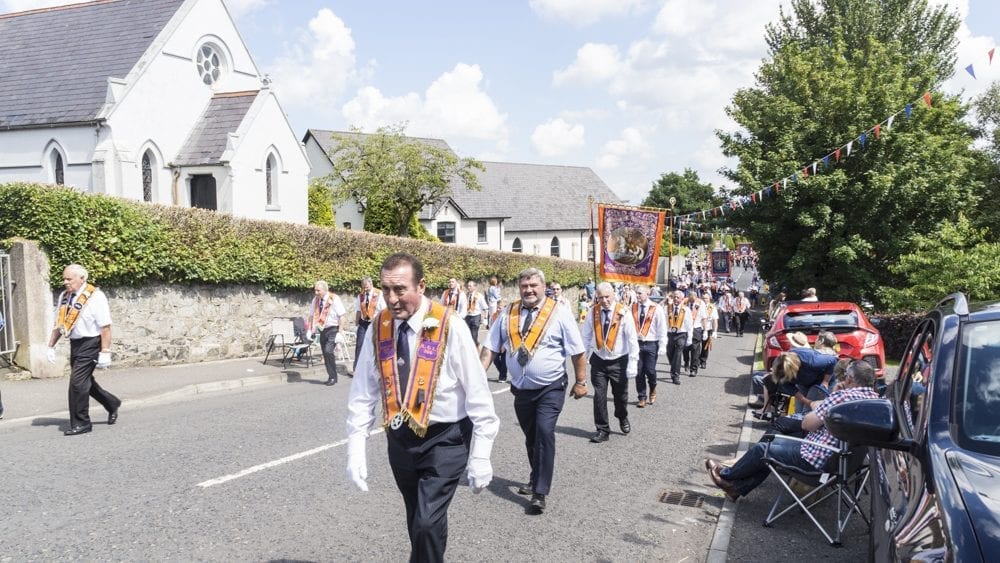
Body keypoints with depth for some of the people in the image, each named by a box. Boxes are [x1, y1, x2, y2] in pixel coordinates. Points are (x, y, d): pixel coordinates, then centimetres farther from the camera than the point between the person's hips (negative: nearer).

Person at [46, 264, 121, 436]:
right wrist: (51, 346, 15)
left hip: (90, 344, -8)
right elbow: (59, 323, 17)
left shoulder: (95, 296, -16)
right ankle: (112, 404, 36)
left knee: (77, 382, -8)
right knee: (85, 381, 15)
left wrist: (105, 352, -20)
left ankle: (81, 423, 4)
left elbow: (105, 326, -18)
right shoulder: (64, 296, 7)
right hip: (75, 344, 8)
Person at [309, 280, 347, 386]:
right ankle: (331, 377, 18)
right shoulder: (316, 300, 4)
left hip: (333, 329, -6)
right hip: (323, 330, 6)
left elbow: (341, 316, -13)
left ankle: (333, 377, -6)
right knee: (325, 354, 7)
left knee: (328, 351, -18)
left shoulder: (334, 299, -12)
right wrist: (310, 329, 7)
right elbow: (311, 315, 14)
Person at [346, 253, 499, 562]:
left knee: (428, 523, -14)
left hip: (444, 440, -4)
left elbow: (478, 394, -14)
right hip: (400, 439, 5)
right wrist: (356, 450, -3)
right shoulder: (379, 328, -4)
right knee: (417, 524, 18)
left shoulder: (450, 326, -17)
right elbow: (362, 393, 1)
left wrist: (480, 456, -14)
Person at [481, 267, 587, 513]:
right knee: (531, 437, 17)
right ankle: (537, 480, 38)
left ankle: (540, 493, -8)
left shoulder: (559, 313, -8)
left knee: (544, 433, -16)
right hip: (521, 389, 4)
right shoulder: (508, 314, 2)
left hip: (550, 389, -4)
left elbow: (577, 351, -4)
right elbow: (490, 347, 2)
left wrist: (581, 382, -1)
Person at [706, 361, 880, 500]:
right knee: (775, 444, 23)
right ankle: (738, 487, 29)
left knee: (761, 449, 12)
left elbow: (807, 424, -20)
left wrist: (817, 408, -3)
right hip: (839, 459, 9)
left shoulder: (842, 396, -25)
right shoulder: (875, 398, 0)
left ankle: (726, 475, 35)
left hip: (816, 460, -9)